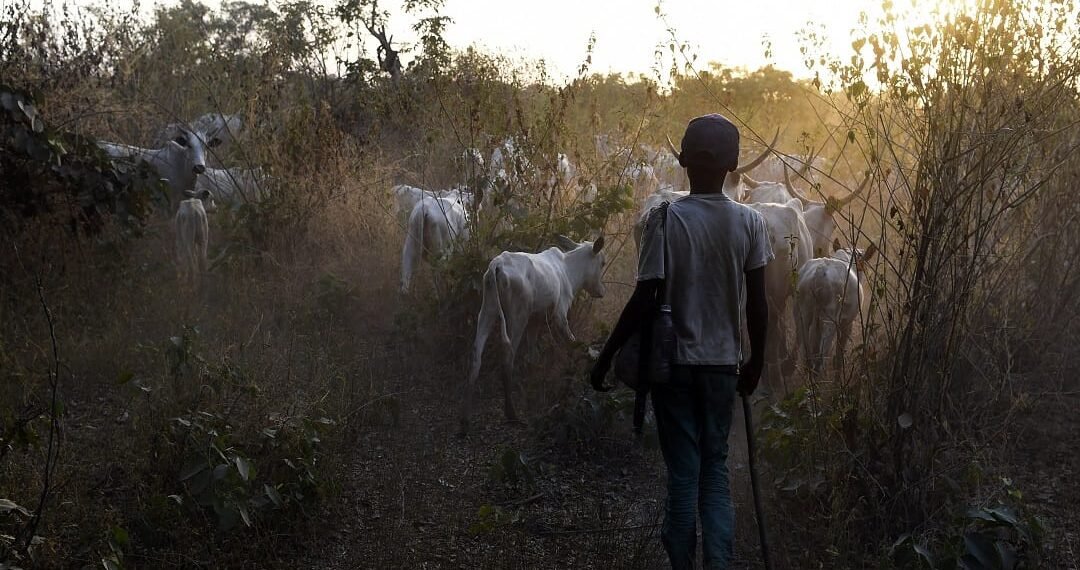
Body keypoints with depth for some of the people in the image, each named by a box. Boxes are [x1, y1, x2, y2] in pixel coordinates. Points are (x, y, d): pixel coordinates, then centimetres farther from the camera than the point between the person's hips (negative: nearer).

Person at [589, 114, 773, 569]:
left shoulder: (666, 219, -12)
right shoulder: (749, 222, -4)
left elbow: (644, 299, -14)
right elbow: (758, 303, -1)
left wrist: (605, 357, -5)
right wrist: (756, 362, 13)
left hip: (673, 362, -2)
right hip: (722, 363, 2)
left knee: (683, 473, 6)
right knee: (715, 470, 13)